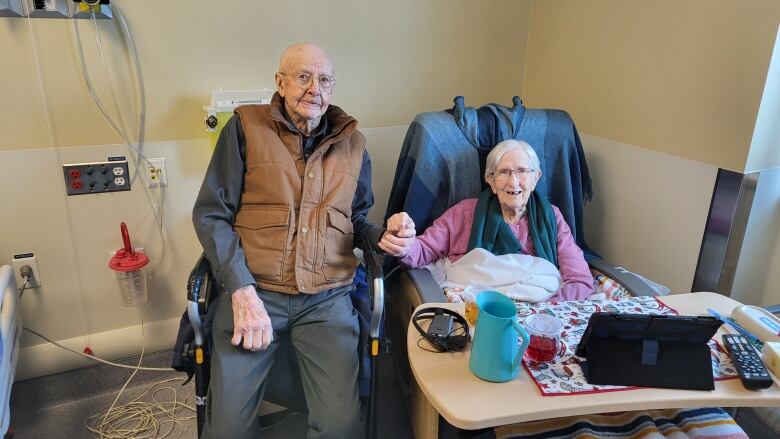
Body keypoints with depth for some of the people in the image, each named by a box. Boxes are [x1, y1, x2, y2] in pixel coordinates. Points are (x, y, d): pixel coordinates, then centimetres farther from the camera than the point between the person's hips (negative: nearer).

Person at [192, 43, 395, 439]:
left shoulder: (352, 143, 11)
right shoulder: (246, 126, 2)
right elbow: (210, 214, -1)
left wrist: (382, 236, -2)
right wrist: (242, 291, -12)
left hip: (327, 300, 2)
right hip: (251, 291, -1)